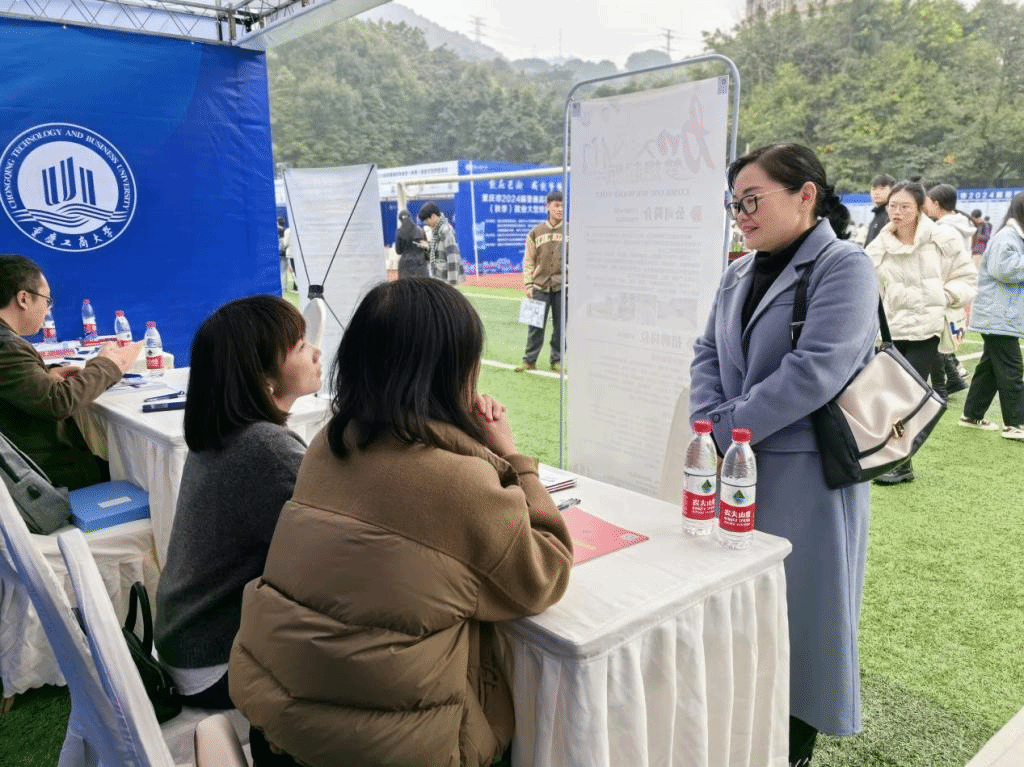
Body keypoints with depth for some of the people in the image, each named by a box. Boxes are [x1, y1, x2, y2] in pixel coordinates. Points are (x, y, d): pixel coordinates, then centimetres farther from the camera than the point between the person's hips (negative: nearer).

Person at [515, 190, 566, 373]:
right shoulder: (536, 232, 8)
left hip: (562, 287, 0)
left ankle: (557, 361, 16)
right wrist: (528, 284, -1)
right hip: (540, 287, 0)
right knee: (536, 325, 1)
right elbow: (529, 261, 7)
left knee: (560, 326, 5)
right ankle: (529, 360, 9)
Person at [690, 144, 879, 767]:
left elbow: (815, 371, -22)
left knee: (798, 598, 7)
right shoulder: (741, 272, 11)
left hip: (806, 473, -6)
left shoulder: (845, 268, -12)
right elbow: (708, 353, 7)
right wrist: (708, 425, -11)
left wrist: (722, 429, -19)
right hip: (737, 462, 6)